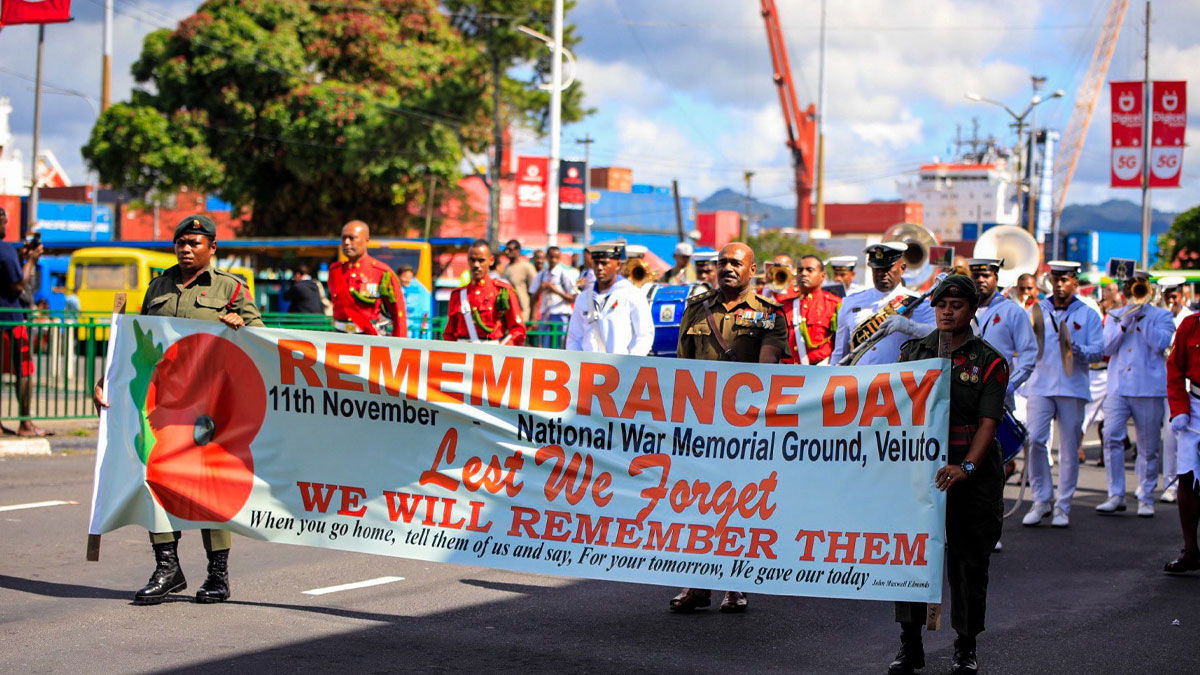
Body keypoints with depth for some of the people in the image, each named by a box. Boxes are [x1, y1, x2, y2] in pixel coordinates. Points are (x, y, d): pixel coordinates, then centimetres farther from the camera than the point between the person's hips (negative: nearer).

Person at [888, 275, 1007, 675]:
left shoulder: (989, 362, 1)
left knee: (968, 559, 3)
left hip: (972, 472, -2)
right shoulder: (913, 352, 10)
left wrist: (965, 467, -25)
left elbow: (988, 422, -9)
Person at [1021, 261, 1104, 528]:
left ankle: (1063, 506, 11)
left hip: (1072, 388, -1)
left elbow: (1099, 351, 2)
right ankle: (1041, 500, 0)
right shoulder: (1038, 310, 13)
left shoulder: (1088, 314, 8)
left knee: (1069, 448, 1)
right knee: (1035, 439, -14)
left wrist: (1079, 351, -18)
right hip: (1040, 386, 1)